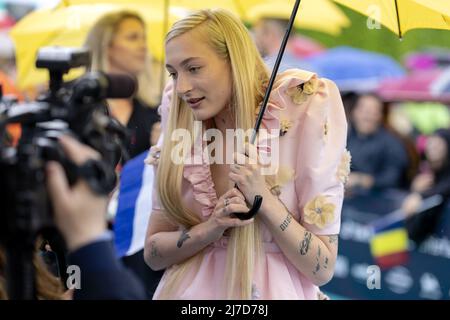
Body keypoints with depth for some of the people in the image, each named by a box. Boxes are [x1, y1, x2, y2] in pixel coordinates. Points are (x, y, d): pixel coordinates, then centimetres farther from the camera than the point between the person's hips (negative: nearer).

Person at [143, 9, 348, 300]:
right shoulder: (182, 129, 0)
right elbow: (152, 253, 3)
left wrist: (262, 197, -18)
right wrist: (210, 228, -13)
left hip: (273, 288, -2)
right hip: (190, 288, 2)